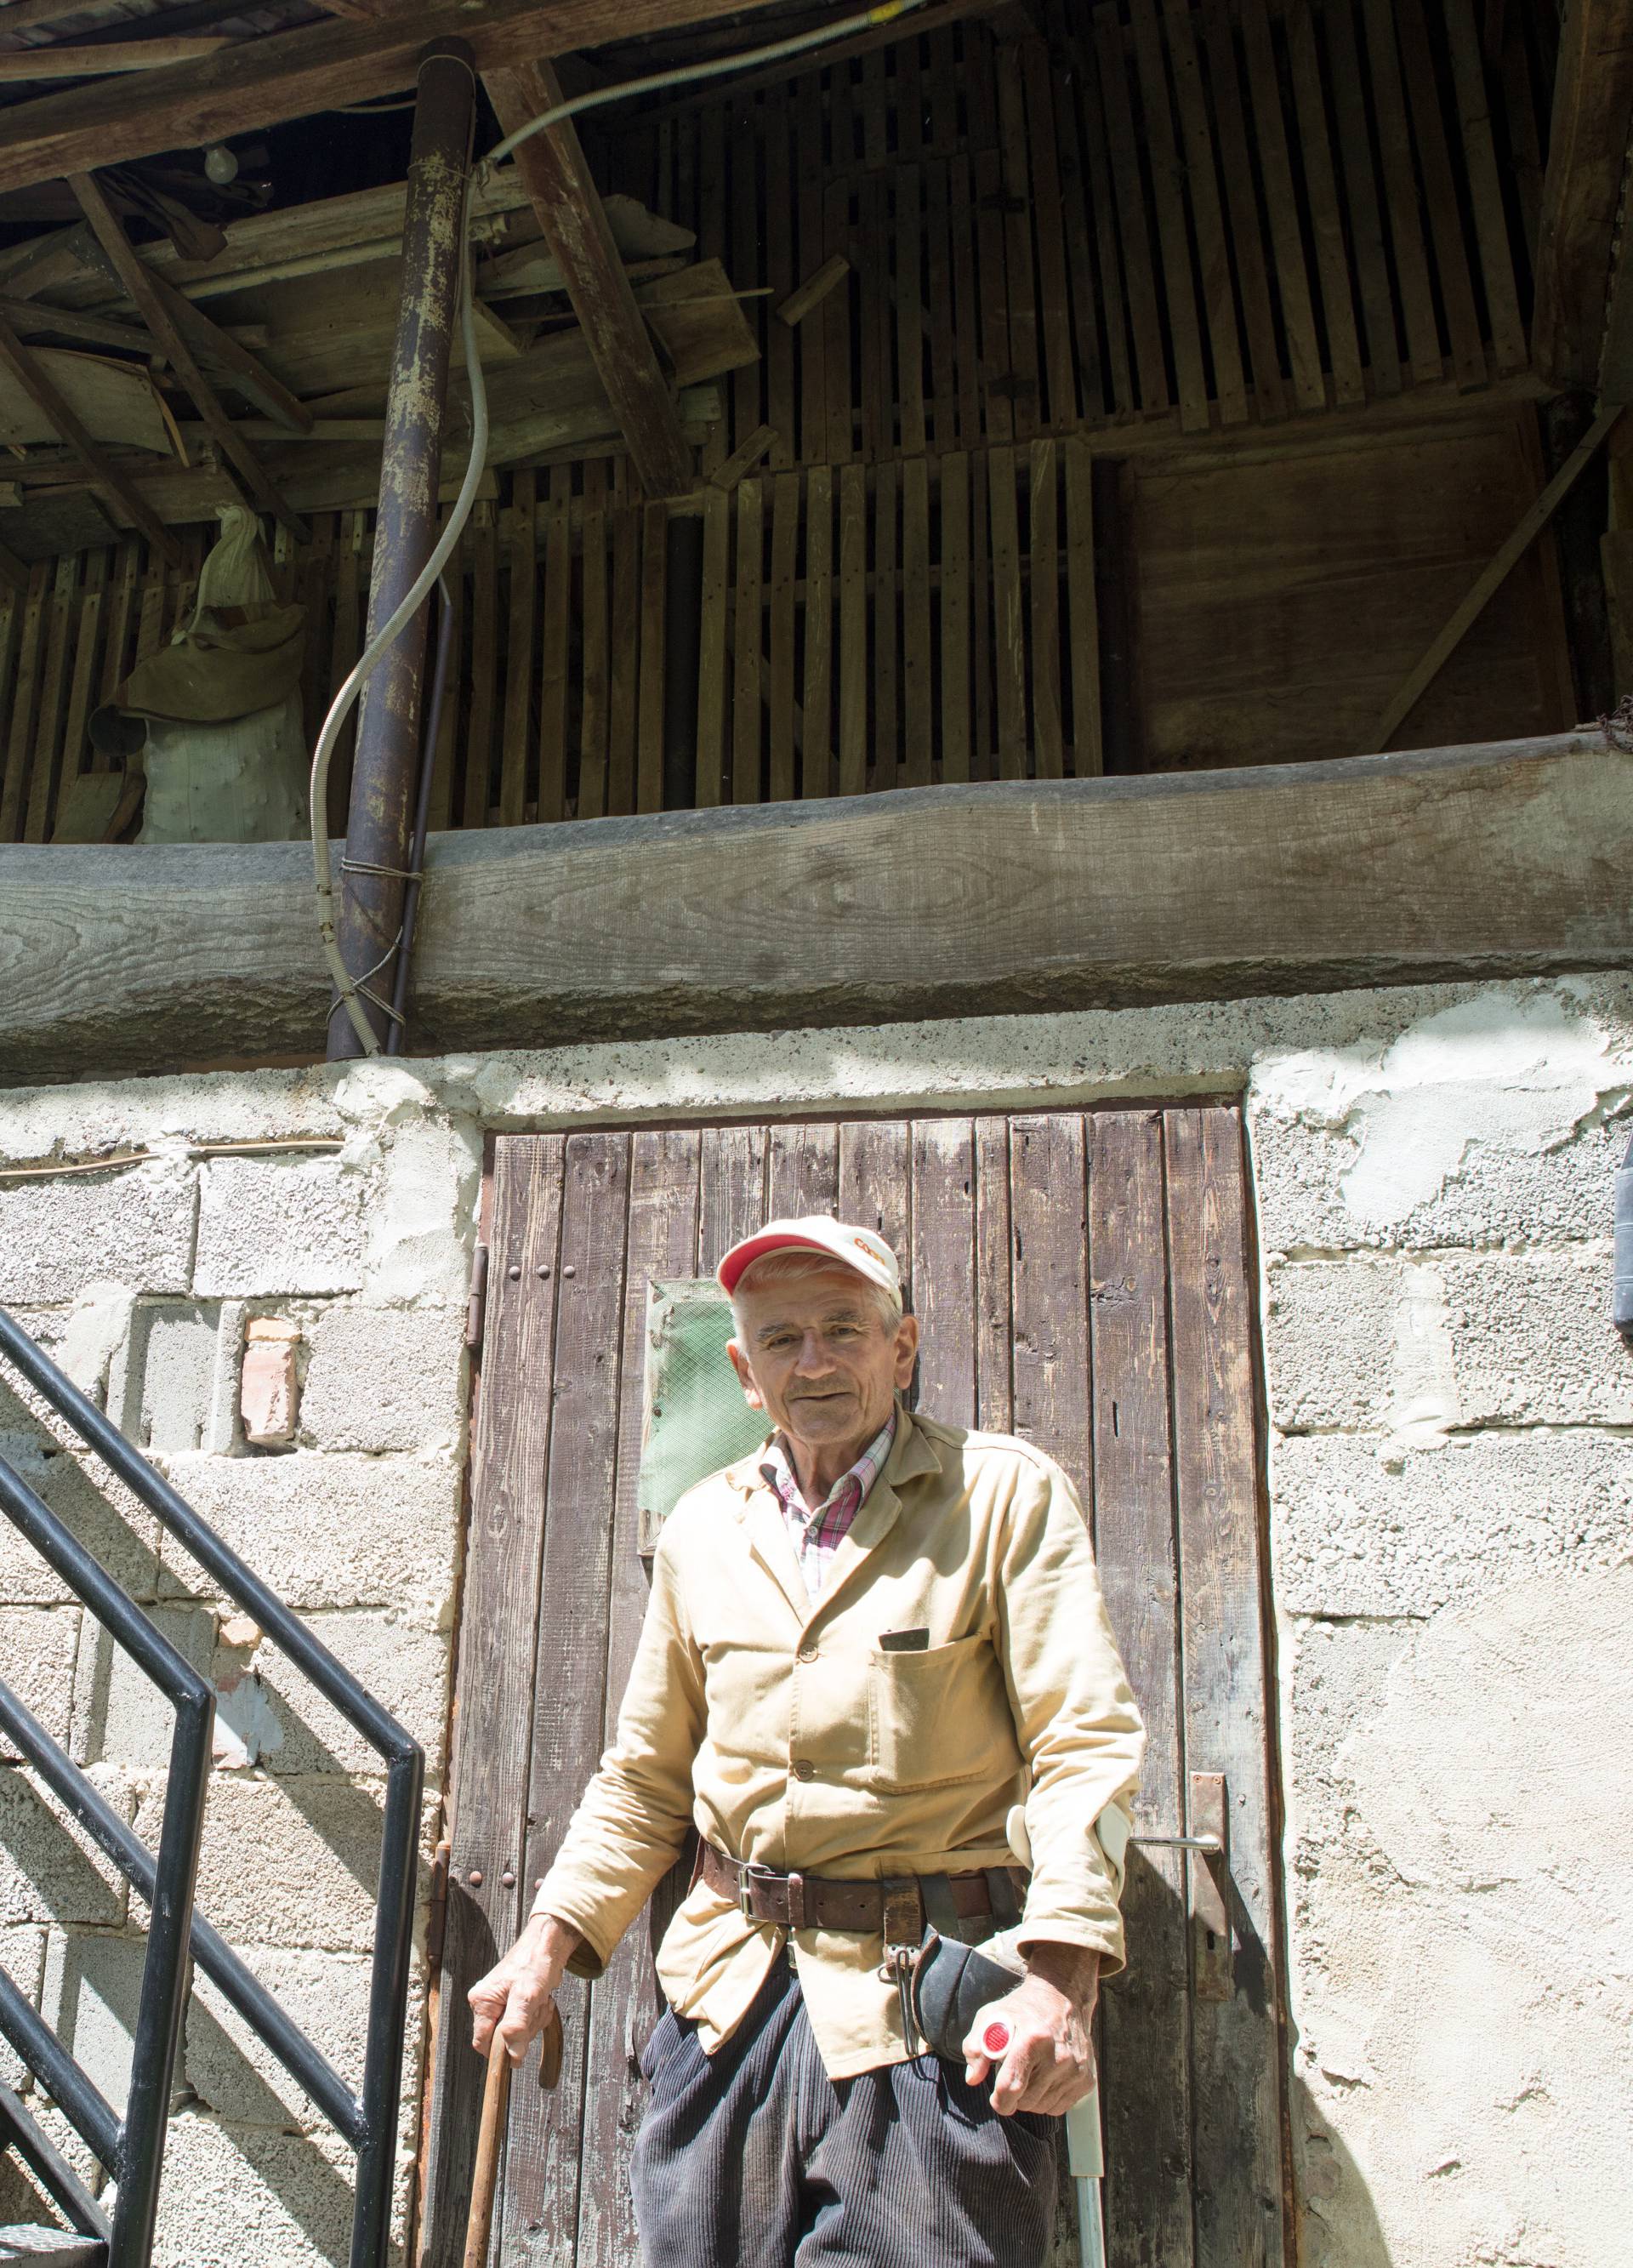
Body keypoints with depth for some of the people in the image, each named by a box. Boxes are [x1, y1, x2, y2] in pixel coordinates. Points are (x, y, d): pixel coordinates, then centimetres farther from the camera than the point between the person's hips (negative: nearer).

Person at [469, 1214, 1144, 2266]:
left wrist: (1060, 1978, -22)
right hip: (730, 1991, 5)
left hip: (928, 2010, -4)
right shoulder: (703, 1526, 9)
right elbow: (646, 1776, 16)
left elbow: (1087, 1742, -12)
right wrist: (550, 1942, 7)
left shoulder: (1006, 1492, -6)